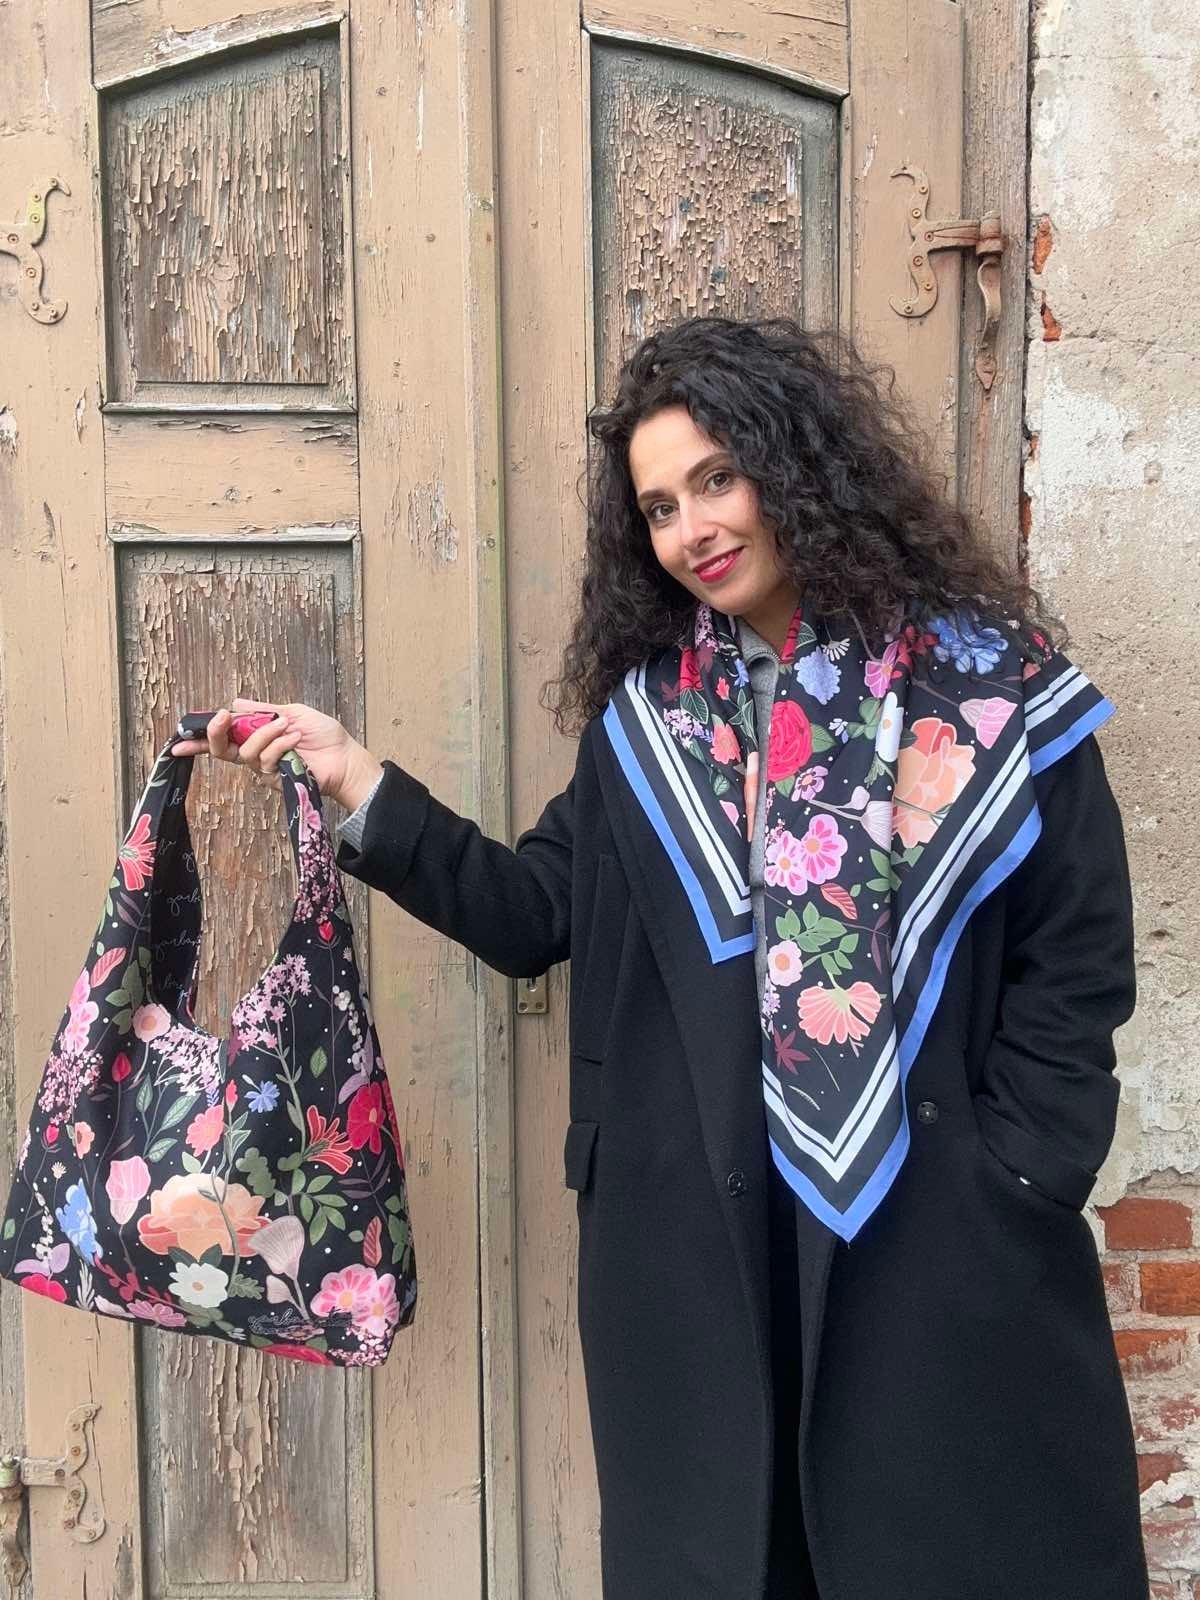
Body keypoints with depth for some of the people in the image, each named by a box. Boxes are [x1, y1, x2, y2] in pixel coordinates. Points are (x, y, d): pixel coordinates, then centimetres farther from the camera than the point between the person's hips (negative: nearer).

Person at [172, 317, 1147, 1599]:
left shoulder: (983, 684, -3)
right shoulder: (643, 715, 7)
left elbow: (1075, 961, -1)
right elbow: (531, 915, 4)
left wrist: (1011, 1184, -7)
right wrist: (355, 783, -2)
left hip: (946, 1241, -2)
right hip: (696, 1239, 2)